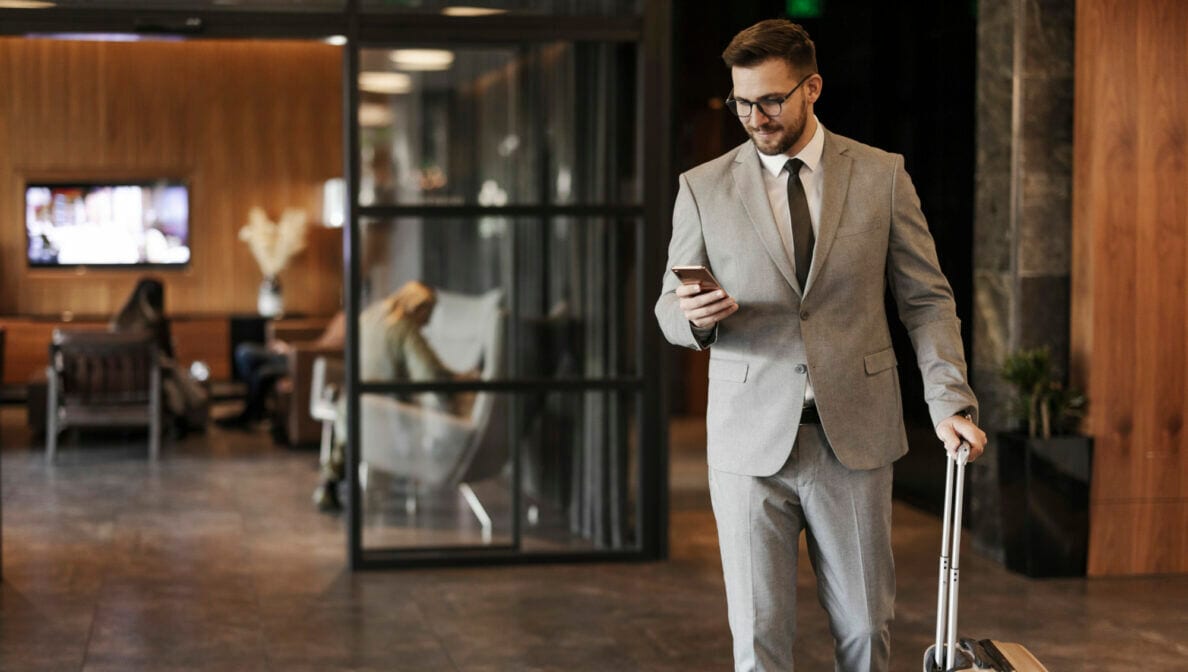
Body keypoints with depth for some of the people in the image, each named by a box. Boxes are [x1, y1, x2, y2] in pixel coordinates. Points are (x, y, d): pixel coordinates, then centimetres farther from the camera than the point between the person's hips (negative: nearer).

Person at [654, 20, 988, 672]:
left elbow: (926, 300, 5)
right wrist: (692, 315, -16)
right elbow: (669, 309, 9)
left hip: (855, 436, 0)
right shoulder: (703, 187, 4)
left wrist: (950, 403, -6)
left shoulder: (881, 176, 4)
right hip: (750, 442, 0)